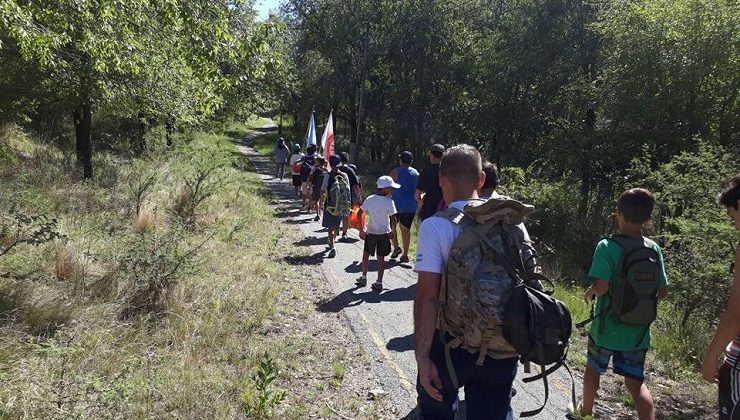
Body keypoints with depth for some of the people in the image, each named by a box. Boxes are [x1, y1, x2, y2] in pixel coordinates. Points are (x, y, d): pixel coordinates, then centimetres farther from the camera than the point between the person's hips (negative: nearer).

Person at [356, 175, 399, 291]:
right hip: (383, 233, -2)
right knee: (381, 258, 7)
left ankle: (364, 277, 26)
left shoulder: (369, 199, -4)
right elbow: (393, 219, -15)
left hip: (370, 232, 2)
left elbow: (359, 214, -3)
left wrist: (361, 229, 6)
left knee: (366, 254, 20)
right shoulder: (389, 202, -14)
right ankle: (379, 282, 10)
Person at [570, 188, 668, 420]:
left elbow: (601, 286, -25)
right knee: (635, 382, 11)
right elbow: (662, 290, 3)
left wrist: (588, 293, -4)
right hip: (639, 331, 3)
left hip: (607, 327, -3)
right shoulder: (654, 249, -2)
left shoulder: (607, 246, -19)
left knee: (593, 369, 19)